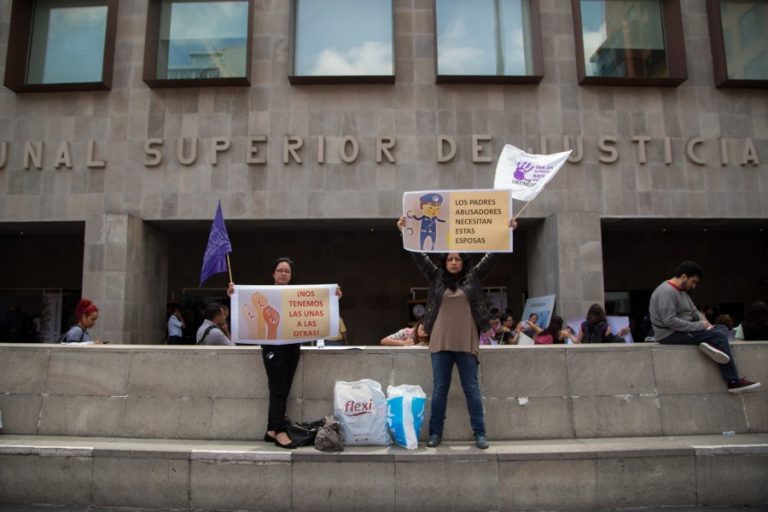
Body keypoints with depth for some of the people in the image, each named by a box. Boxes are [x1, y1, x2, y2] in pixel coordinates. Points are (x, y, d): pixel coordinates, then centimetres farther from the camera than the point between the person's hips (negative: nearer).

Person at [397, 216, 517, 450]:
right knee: (439, 389, 8)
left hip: (466, 343, -1)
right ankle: (435, 433, 16)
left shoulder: (473, 277, 7)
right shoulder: (436, 277, 8)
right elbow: (419, 256, 2)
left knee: (472, 388, 6)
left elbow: (491, 256, 2)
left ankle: (479, 433, 13)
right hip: (441, 343, 1)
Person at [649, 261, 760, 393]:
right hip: (670, 334, -10)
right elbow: (670, 321, -27)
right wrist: (698, 326, -18)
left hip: (682, 330, 10)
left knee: (722, 329, 7)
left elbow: (694, 312, 18)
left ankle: (711, 345, -20)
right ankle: (733, 381, -9)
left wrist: (705, 323, -4)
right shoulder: (667, 292, -20)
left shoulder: (682, 291, 14)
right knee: (719, 336, -15)